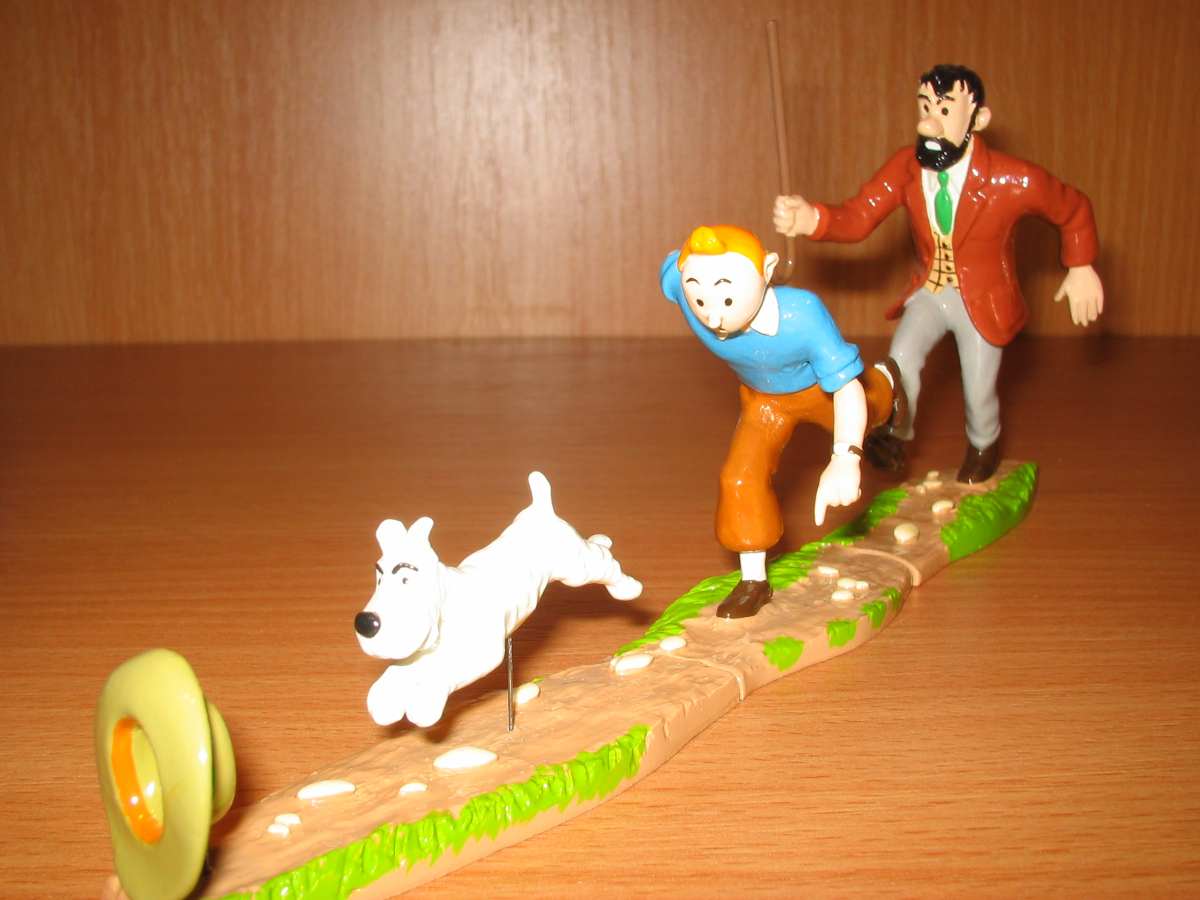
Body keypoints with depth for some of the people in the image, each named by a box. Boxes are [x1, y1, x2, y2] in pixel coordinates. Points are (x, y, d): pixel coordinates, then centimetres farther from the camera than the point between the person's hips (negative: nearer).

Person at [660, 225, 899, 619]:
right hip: (763, 398, 2)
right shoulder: (684, 285, -40)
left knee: (863, 412, 29)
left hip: (820, 389, -2)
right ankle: (754, 581, 10)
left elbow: (847, 388, -44)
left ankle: (884, 384, 67)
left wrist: (845, 460, -54)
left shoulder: (802, 317, -50)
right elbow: (674, 260, -14)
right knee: (741, 478, -9)